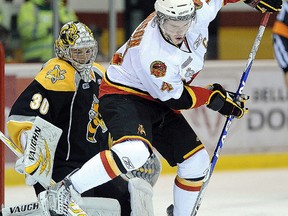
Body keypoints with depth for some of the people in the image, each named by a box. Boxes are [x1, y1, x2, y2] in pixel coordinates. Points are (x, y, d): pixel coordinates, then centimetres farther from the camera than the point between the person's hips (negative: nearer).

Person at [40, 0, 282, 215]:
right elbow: (175, 98, -21)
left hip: (157, 102, 9)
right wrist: (214, 96, -11)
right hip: (124, 97, -9)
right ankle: (62, 192, -34)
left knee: (197, 161, 6)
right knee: (135, 150, -37)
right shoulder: (153, 53, -34)